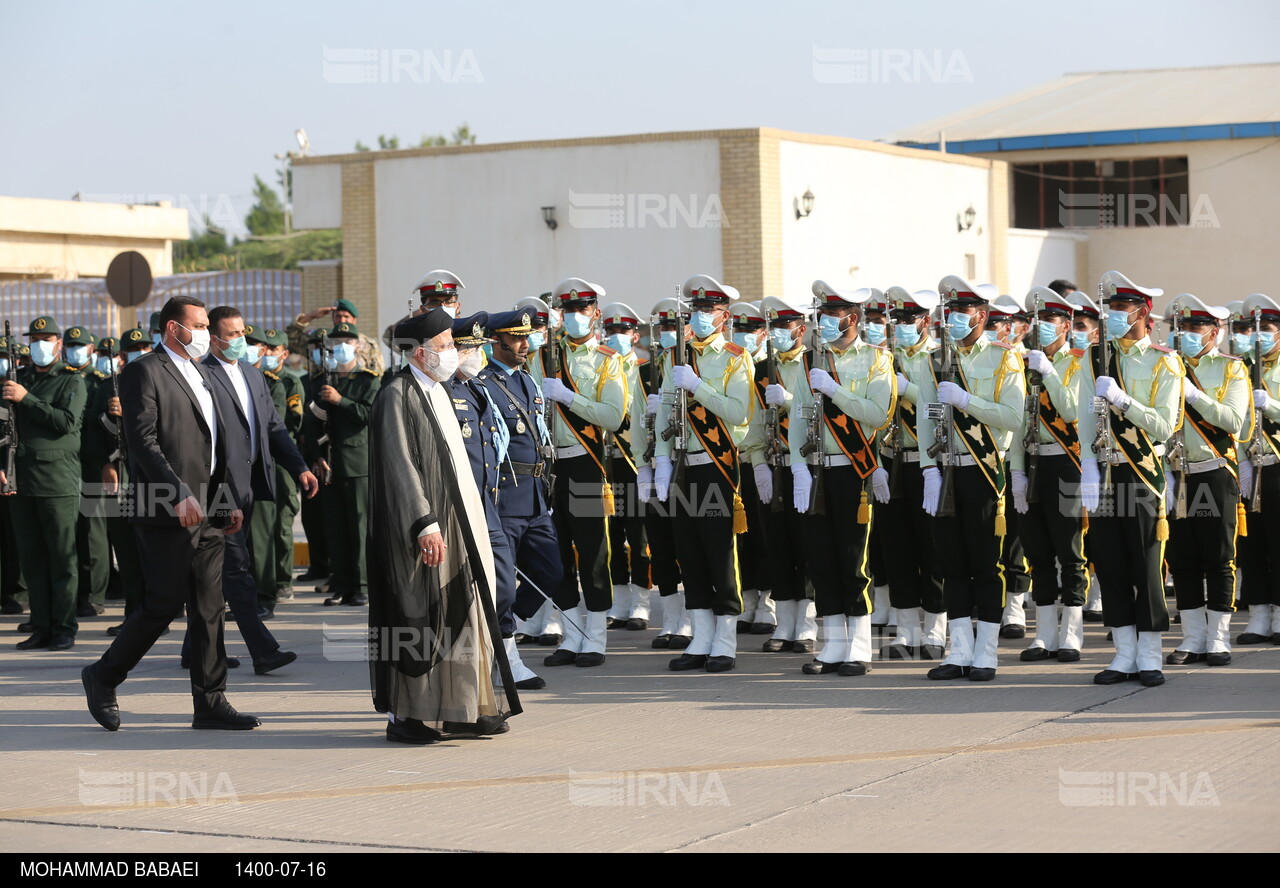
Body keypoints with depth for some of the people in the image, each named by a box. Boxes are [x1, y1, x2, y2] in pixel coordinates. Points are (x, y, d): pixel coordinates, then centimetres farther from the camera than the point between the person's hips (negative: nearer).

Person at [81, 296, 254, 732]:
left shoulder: (200, 374, 20)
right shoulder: (144, 373, -8)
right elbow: (143, 441, -17)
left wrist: (230, 500, 16)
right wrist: (179, 495, -24)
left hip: (208, 513, 8)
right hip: (168, 515, -8)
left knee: (209, 608, 6)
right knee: (164, 603, -4)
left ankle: (211, 703, 9)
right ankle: (103, 676, 14)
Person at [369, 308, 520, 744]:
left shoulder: (439, 391, 16)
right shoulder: (397, 396, -13)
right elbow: (400, 467, -19)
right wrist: (425, 524, -24)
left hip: (459, 523, 9)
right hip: (428, 527, -9)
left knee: (462, 615, 9)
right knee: (417, 621, -4)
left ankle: (463, 709, 15)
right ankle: (405, 716, 3)